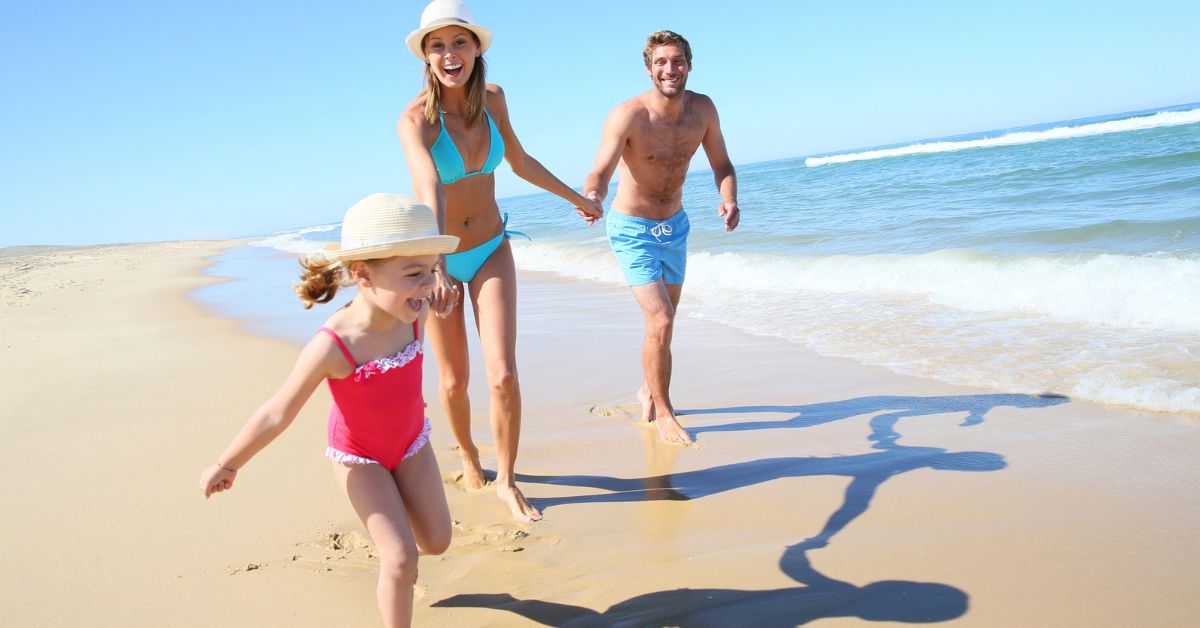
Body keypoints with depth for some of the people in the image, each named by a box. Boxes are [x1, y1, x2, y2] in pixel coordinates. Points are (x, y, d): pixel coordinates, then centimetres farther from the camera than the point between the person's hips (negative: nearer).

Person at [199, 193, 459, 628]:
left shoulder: (413, 313, -22)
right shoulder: (332, 346, -36)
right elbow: (276, 416, -25)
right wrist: (226, 465, -13)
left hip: (411, 442, 5)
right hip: (358, 456, -5)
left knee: (436, 541, 10)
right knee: (400, 559, -11)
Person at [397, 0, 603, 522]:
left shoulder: (492, 98, -6)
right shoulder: (415, 118, -21)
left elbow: (520, 162, 11)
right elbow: (429, 190, -39)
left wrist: (575, 198, 22)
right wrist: (437, 268, -53)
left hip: (492, 251, 3)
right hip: (439, 257, -2)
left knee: (504, 375, -9)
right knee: (454, 381, 10)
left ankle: (506, 481, 11)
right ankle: (468, 455, 40)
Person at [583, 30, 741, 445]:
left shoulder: (702, 109, -10)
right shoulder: (628, 115, -25)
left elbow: (721, 165, -1)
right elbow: (601, 173, -33)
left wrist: (729, 200, -22)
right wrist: (592, 197, -57)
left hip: (675, 226, 6)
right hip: (633, 229, -5)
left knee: (663, 321, 19)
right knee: (660, 321, -16)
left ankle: (647, 391, 43)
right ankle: (663, 413, 2)